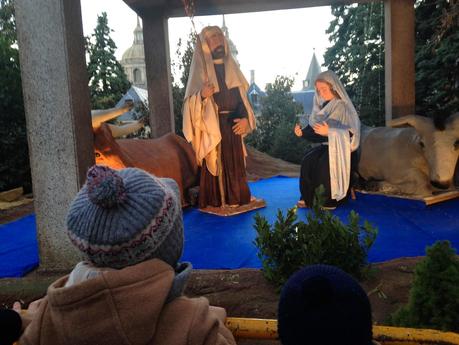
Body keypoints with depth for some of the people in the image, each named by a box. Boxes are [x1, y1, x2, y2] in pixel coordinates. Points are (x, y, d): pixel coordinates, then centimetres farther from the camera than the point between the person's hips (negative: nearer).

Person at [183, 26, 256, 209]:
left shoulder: (230, 66, 12)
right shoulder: (200, 68, -3)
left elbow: (241, 95, 10)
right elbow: (191, 102, -8)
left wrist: (245, 117, -4)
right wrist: (201, 95, -29)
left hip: (233, 123, 5)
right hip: (212, 125, -5)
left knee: (235, 161, 7)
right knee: (215, 161, -3)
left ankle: (236, 197, 18)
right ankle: (215, 200, 5)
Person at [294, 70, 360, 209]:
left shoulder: (342, 106, -13)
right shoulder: (323, 106, 9)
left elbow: (349, 133, -21)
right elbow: (314, 127, 10)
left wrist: (329, 132, -34)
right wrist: (302, 132, -10)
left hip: (341, 147, -6)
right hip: (327, 145, 6)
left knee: (324, 163, -31)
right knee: (308, 160, -19)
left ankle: (331, 199, -13)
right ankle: (308, 197, -11)